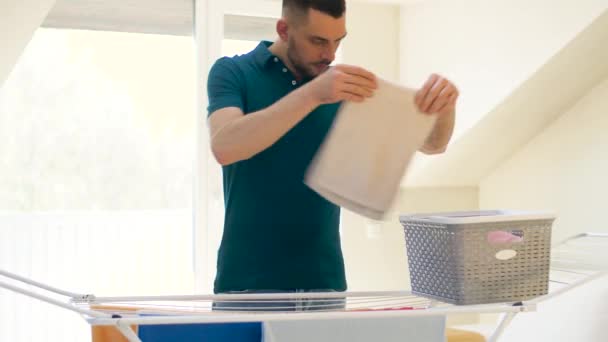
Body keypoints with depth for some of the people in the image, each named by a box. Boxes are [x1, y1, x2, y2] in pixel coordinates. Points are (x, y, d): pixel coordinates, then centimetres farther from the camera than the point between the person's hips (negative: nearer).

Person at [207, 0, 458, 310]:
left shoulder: (346, 88, 6)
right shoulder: (234, 73, -3)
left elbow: (431, 143, 4)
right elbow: (224, 147, -22)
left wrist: (444, 104, -19)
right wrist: (312, 94, -32)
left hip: (324, 281, 3)